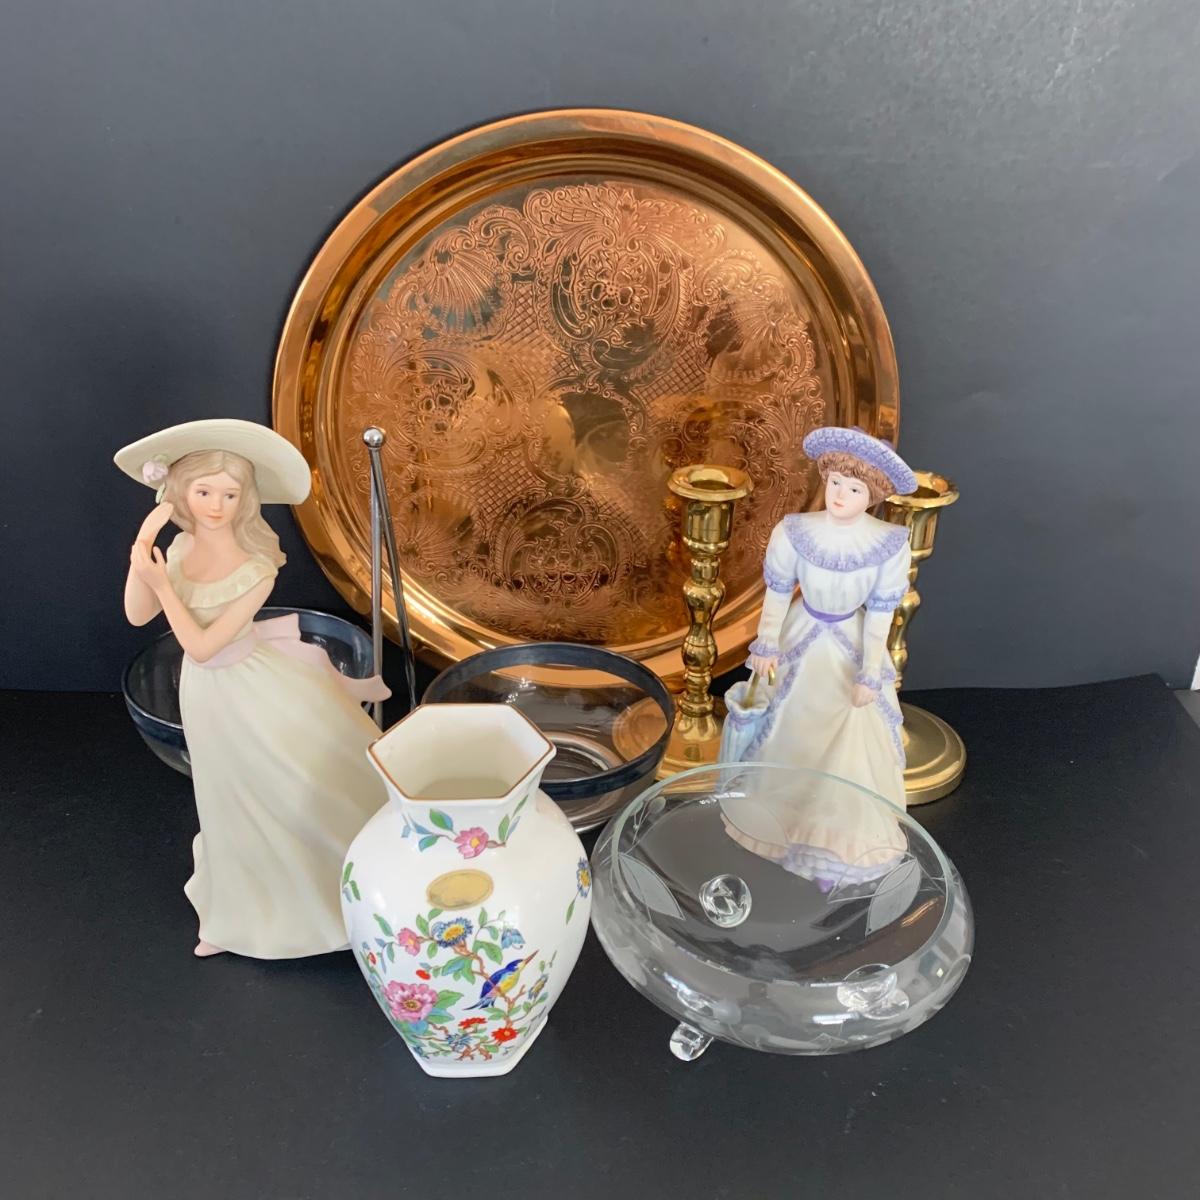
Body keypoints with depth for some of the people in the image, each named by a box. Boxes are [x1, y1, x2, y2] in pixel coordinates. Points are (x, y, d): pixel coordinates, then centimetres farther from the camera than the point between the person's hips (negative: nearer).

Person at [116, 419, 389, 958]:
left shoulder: (256, 569, -26)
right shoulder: (181, 547, -9)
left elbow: (201, 646, -24)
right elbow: (138, 615, -8)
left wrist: (161, 582, -29)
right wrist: (139, 555, -21)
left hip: (255, 686, -5)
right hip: (209, 695, 5)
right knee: (238, 803, 23)